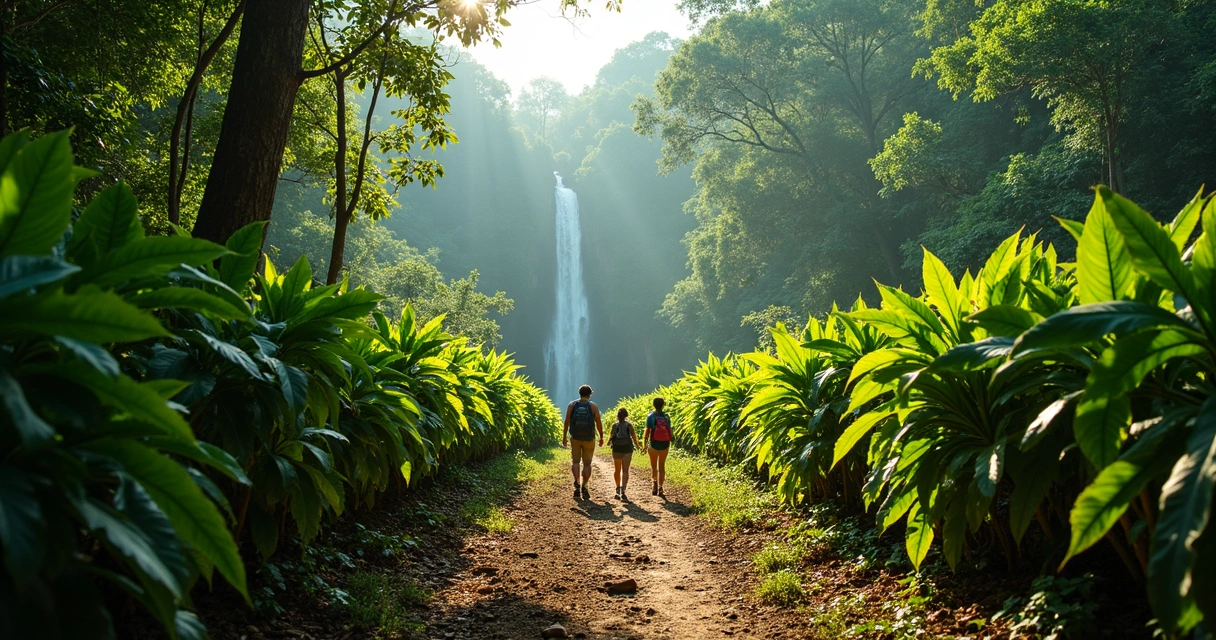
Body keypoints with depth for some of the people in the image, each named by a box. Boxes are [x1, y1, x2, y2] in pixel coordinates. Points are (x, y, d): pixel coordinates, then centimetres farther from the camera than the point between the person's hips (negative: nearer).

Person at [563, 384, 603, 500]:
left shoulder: (572, 405, -1)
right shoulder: (593, 406, -3)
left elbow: (567, 422, -3)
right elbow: (599, 424, -2)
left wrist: (564, 437, 5)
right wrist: (601, 437, 11)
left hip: (575, 438, 1)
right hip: (589, 439, 0)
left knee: (575, 461, 11)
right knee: (587, 463, 10)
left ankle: (576, 482, -10)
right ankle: (584, 487, 5)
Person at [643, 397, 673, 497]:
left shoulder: (651, 416, -7)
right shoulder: (666, 416, 1)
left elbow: (647, 431, -9)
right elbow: (670, 431, 2)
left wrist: (644, 445, -3)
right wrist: (669, 443, 15)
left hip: (654, 444, -2)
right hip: (664, 444, 2)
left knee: (654, 466, 11)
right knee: (662, 466, 12)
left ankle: (655, 485, -5)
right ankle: (660, 487, 9)